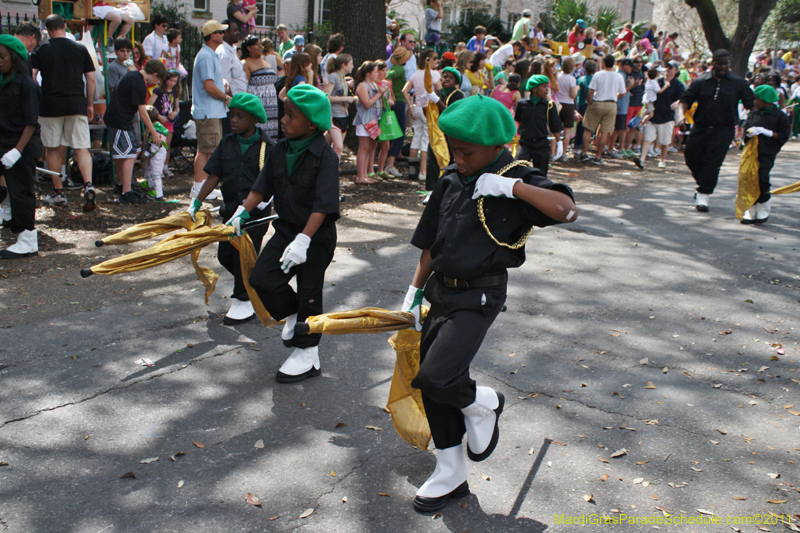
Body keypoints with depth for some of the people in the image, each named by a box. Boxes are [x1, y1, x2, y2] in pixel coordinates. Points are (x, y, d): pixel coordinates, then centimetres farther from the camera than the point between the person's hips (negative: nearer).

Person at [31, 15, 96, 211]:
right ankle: (88, 185, -22)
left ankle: (58, 193, 15)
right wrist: (90, 104, 14)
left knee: (53, 149, 10)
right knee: (81, 148, -1)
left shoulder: (41, 50, 3)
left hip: (50, 105, -1)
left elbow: (31, 77, -4)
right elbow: (91, 79, 6)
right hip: (77, 104, 1)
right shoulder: (80, 49, 6)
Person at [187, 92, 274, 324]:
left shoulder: (266, 146, -9)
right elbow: (214, 176, 5)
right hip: (231, 207, 6)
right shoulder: (227, 143, 4)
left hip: (256, 210, -6)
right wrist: (196, 202, 0)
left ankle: (244, 301, 13)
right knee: (225, 254, 10)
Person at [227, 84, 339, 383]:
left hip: (316, 236, -6)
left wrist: (303, 240, -32)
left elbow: (322, 205, -25)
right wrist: (242, 213, 0)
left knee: (309, 293, 4)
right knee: (262, 278, -4)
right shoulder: (280, 151, 2)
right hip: (286, 229, 6)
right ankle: (292, 315, 25)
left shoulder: (325, 157, -19)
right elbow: (262, 188, 11)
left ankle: (307, 355, 19)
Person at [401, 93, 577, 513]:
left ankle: (483, 405, 13)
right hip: (441, 290, 7)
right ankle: (451, 475, 28)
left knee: (435, 378, -22)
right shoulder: (451, 179, 5)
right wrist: (415, 291, 15)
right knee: (431, 387, 11)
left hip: (479, 297, -7)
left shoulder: (518, 182, -11)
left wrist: (510, 186, -31)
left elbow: (566, 209, -29)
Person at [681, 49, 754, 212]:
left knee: (712, 163, -11)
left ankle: (703, 195, -2)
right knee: (691, 157, 6)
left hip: (723, 130, -2)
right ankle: (704, 184, 33)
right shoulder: (701, 81, 3)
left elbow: (751, 104, 6)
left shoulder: (738, 83, 3)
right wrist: (681, 113, -18)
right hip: (700, 127, 2)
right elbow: (686, 99, 1)